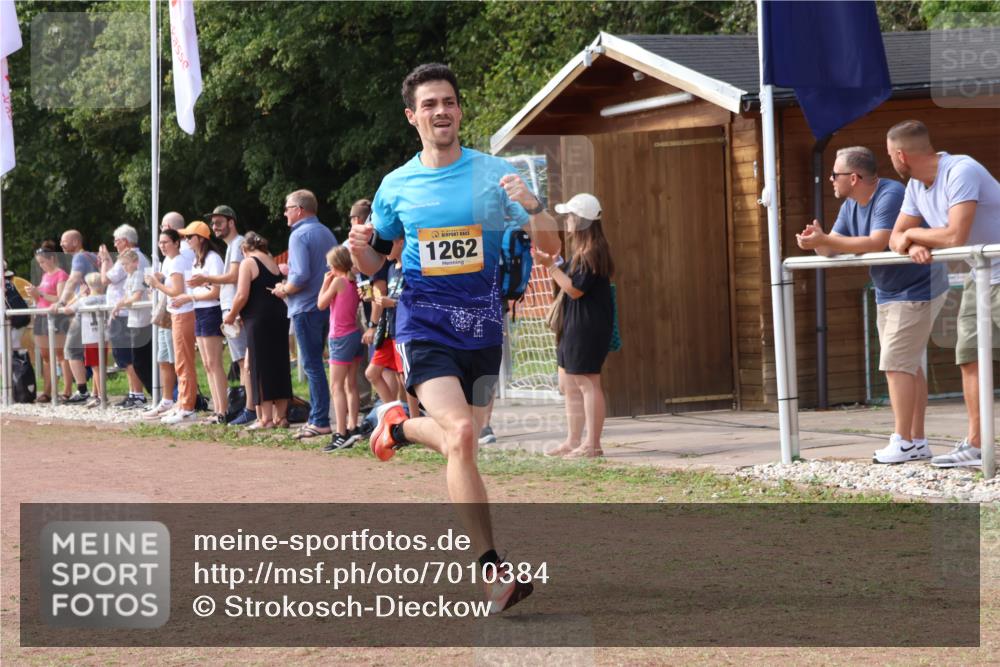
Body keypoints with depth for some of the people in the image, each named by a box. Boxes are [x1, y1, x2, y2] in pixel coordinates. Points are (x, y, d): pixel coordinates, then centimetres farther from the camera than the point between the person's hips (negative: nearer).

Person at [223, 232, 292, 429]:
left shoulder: (248, 263, -5)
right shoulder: (273, 263, 16)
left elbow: (242, 295, -14)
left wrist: (232, 315, 3)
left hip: (259, 321, -7)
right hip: (280, 316, 7)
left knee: (261, 368, -3)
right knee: (279, 366, 10)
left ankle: (266, 418, -4)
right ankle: (281, 416, 11)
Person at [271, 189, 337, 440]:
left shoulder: (300, 235, -14)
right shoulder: (326, 233, 13)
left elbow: (301, 277, -23)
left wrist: (284, 290, -5)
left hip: (306, 307, -8)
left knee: (312, 365, -6)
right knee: (315, 362, 14)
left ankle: (320, 421, -6)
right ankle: (317, 417, 15)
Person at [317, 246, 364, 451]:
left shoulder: (339, 281, -14)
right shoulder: (355, 282, 8)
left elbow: (321, 304, -7)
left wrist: (326, 283, 3)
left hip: (341, 339, -9)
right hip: (355, 335, 9)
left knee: (336, 387, -9)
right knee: (351, 385, 14)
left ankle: (341, 434, -17)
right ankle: (352, 428, 16)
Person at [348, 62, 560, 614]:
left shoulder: (494, 174, 0)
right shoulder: (396, 186, 4)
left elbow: (550, 247, -2)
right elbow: (372, 263, 15)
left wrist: (531, 206, -22)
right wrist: (359, 247, -8)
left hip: (481, 324, 2)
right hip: (424, 323, -2)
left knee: (462, 439, 12)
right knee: (460, 435, -21)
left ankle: (399, 426, 46)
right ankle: (492, 573, -21)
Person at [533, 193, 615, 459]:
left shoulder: (592, 253, -16)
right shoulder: (582, 252, 15)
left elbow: (575, 289, -19)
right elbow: (568, 280, 19)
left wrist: (551, 266, -16)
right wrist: (548, 262, 9)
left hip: (588, 327, -11)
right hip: (574, 326, 11)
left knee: (587, 382, -8)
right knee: (568, 384, 13)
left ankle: (592, 444, -5)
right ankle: (573, 441, 19)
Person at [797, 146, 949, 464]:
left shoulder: (891, 196, -23)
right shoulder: (851, 205, 6)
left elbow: (877, 244, -35)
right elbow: (832, 249, 3)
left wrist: (825, 240, -34)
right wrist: (818, 241, -21)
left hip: (916, 291, -10)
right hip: (888, 292, 10)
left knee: (897, 364, -14)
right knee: (909, 366, 11)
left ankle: (903, 442, -14)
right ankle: (917, 441, 15)